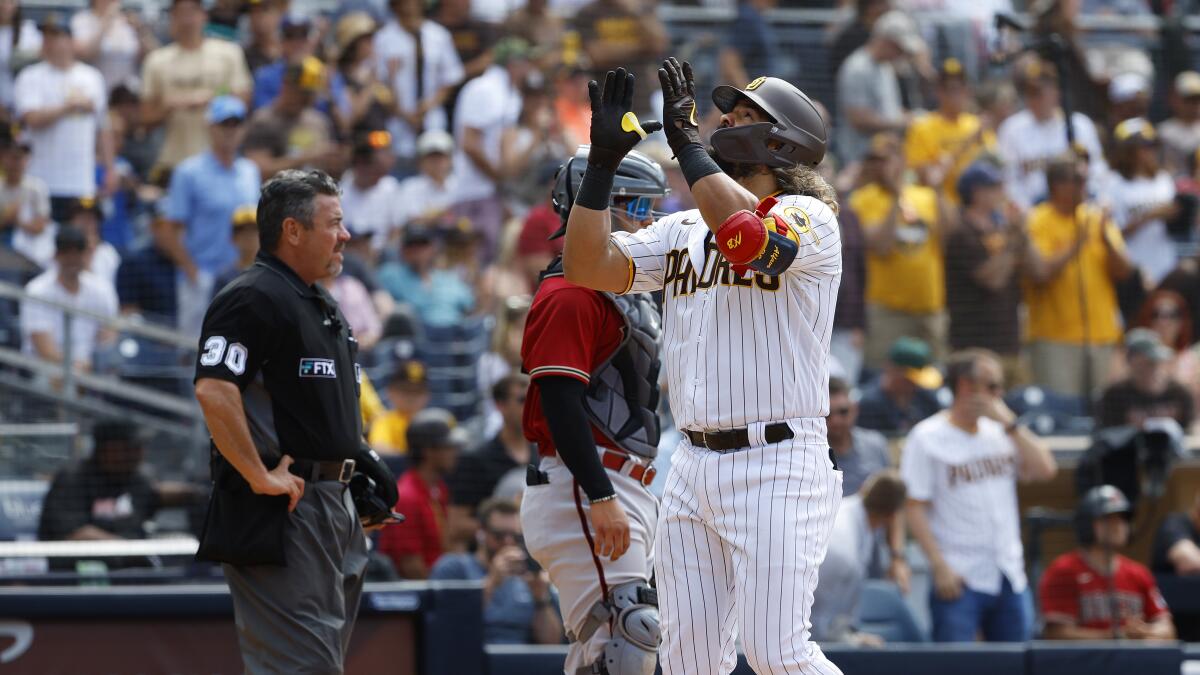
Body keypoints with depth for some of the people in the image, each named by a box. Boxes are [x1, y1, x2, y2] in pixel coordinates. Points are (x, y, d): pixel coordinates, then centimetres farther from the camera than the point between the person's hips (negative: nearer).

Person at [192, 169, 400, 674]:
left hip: (332, 501, 10)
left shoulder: (322, 307, 20)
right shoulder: (252, 299, -12)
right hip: (280, 513, -10)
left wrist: (361, 457, 17)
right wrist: (261, 477, -23)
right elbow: (214, 390, -24)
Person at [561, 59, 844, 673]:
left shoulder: (809, 218, -4)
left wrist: (685, 140, -19)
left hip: (776, 466, -7)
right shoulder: (684, 229, 17)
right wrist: (604, 158, 0)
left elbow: (746, 238, -26)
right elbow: (588, 267, 8)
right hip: (693, 468, 7)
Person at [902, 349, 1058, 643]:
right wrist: (940, 566, -16)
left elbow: (1044, 469, 2)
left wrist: (1009, 423, -2)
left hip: (1009, 577, 6)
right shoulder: (927, 438, -5)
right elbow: (914, 508, -9)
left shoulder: (1001, 433, 13)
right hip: (959, 580, -6)